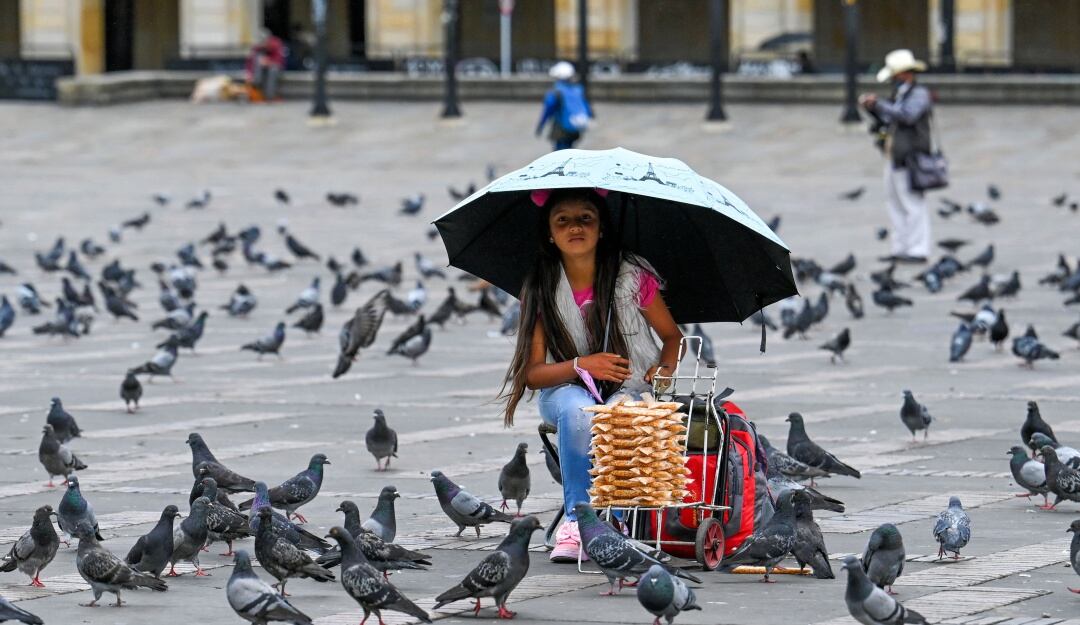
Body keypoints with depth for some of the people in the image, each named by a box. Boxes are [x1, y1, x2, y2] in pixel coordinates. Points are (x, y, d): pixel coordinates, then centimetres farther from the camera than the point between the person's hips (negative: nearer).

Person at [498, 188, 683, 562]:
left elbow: (673, 338, 6)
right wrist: (580, 365, -23)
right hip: (566, 392, 0)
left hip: (631, 391, 0)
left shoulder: (632, 277, -7)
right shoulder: (540, 290, -4)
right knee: (576, 409, -36)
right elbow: (531, 374, -6)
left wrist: (663, 369, -16)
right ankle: (576, 521, -30)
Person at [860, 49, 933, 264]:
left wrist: (879, 104, -20)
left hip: (909, 160, -10)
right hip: (893, 158, 10)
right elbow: (887, 122, 21)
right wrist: (872, 108, 6)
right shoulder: (899, 95, 19)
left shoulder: (919, 94, -9)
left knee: (913, 204, -9)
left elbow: (907, 115, -24)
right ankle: (901, 249, 16)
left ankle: (918, 251, -8)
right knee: (895, 205, 11)